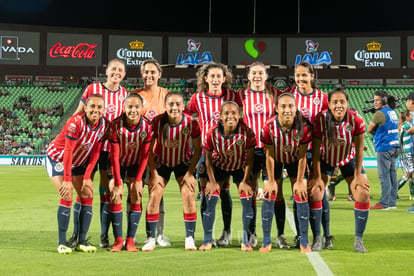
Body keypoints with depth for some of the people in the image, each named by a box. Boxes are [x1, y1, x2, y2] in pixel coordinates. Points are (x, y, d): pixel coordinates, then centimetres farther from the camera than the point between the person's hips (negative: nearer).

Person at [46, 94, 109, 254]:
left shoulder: (104, 125, -14)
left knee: (87, 196, -3)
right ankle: (62, 242, -9)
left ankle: (82, 241, 4)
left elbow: (96, 151, -8)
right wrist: (67, 180, -31)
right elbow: (68, 151, -30)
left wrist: (87, 176, -13)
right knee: (67, 197, -16)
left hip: (79, 162, 6)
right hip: (57, 159, -6)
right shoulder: (76, 122, -31)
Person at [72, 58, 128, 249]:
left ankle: (104, 236, 9)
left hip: (112, 146, 2)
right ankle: (76, 234, 12)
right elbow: (78, 114, 2)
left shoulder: (124, 94, 7)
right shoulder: (93, 88, -2)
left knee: (107, 190, 3)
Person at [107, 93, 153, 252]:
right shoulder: (116, 125, -25)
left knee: (136, 198, -8)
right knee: (115, 197, -10)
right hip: (118, 164, -1)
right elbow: (114, 155, -20)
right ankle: (118, 240, -5)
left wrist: (138, 180, -16)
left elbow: (145, 155, -13)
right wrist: (117, 183, -20)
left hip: (136, 164, 1)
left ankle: (130, 240, -4)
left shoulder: (147, 127, -21)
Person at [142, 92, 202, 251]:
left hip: (183, 162, 0)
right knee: (154, 196, -10)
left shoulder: (191, 123, -24)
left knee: (188, 196, -12)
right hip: (161, 162, 0)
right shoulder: (156, 122, -25)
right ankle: (150, 239, -1)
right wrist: (154, 174, -15)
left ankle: (190, 238, -2)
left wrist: (190, 173, -14)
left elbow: (198, 149, -10)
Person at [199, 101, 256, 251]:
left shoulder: (247, 133, -28)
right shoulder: (212, 134, -26)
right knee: (210, 200, -7)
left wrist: (245, 181, -15)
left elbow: (249, 159, -15)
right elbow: (208, 158, -11)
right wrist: (212, 181, -10)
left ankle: (246, 240, 7)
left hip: (240, 168, 0)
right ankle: (207, 240, 6)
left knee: (247, 200, -8)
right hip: (219, 167, 0)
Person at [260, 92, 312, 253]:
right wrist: (271, 181, -13)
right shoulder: (269, 127, -31)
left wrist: (299, 181, -14)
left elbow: (302, 156, -19)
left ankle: (304, 241, 5)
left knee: (301, 195, -6)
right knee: (269, 196, -5)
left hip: (295, 161, 0)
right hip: (276, 162, 0)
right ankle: (266, 241, 6)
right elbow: (269, 156, -19)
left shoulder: (304, 127, -29)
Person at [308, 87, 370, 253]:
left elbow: (359, 149, -16)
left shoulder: (356, 119, -26)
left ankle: (358, 240, 2)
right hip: (325, 159, -1)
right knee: (314, 192, -13)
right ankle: (317, 239, -1)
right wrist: (317, 177, -18)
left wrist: (358, 175, -13)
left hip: (348, 159, 1)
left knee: (363, 194, -10)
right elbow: (316, 150, -19)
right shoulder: (320, 119, -28)